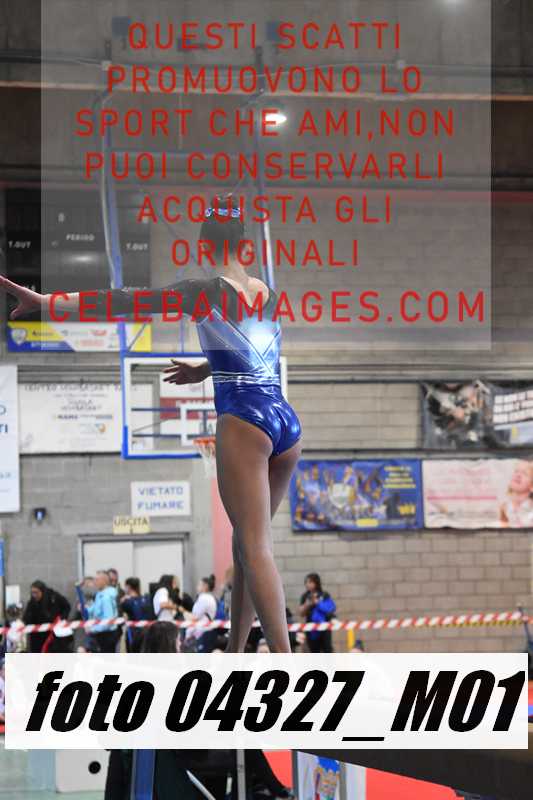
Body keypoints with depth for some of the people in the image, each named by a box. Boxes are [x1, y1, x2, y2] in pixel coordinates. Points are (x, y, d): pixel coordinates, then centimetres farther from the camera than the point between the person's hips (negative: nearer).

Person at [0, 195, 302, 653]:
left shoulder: (206, 292, -1)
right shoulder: (269, 295, 17)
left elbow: (128, 302, -12)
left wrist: (46, 302, -18)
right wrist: (204, 372, 48)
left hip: (245, 423, -6)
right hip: (288, 423, 6)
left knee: (255, 548, -9)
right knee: (248, 546, 15)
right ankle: (235, 654, 20)